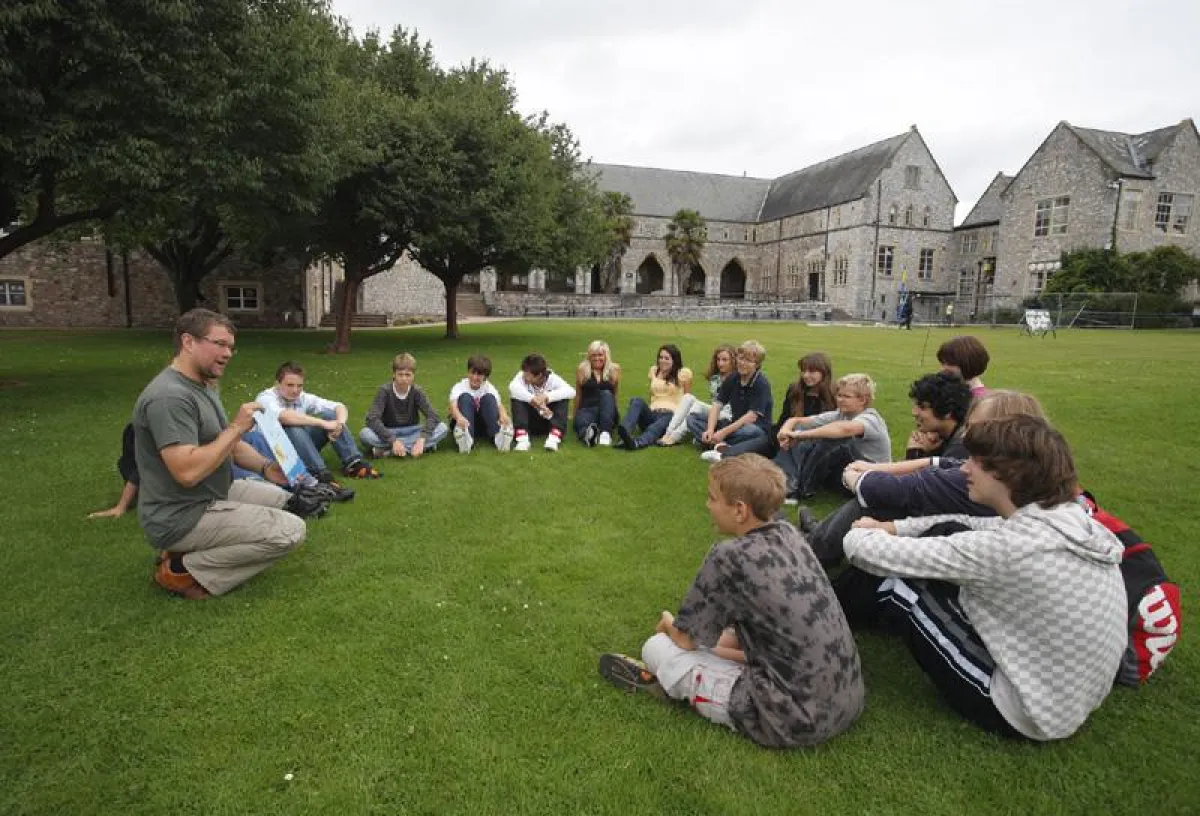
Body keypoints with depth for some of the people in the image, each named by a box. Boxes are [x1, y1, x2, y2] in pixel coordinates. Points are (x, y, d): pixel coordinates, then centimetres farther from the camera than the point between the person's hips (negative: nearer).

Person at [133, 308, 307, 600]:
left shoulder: (202, 385, 9)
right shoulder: (169, 396, -24)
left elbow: (226, 444, 14)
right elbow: (188, 472, -32)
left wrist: (266, 466, -5)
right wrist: (237, 427, -25)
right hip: (181, 518, -10)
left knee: (287, 498, 19)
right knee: (291, 531, -16)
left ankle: (190, 553, 11)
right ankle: (184, 569, -5)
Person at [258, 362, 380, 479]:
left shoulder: (303, 398, -2)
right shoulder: (266, 398, -17)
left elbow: (339, 407, -5)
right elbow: (283, 416, -40)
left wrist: (340, 424, -29)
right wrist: (323, 423, -43)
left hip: (303, 448, 5)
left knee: (329, 414, -12)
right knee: (292, 427, -35)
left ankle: (352, 463, -22)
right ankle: (320, 473, -40)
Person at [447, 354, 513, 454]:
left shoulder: (489, 388, -3)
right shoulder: (459, 387, -8)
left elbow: (499, 404, -21)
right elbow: (453, 405, -28)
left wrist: (503, 415, -46)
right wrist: (459, 417, -52)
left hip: (483, 425, 1)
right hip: (464, 423, -1)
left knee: (489, 398, -22)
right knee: (465, 397, -27)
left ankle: (498, 436, -40)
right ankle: (466, 439, -48)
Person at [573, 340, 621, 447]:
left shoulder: (614, 370, 8)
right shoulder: (582, 369, 8)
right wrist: (575, 415, 19)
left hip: (607, 412, 1)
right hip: (587, 409, -1)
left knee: (606, 394, -31)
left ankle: (605, 433, -47)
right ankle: (588, 433, -72)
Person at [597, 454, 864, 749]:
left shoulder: (728, 557, -19)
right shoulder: (789, 533, 1)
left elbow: (686, 639, -5)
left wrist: (669, 624, 16)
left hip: (794, 717, -8)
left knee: (657, 647, -1)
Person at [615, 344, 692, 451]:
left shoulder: (683, 373, 9)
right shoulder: (654, 371, 21)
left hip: (671, 415, -4)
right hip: (652, 414, 4)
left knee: (664, 420, -41)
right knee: (636, 401, -29)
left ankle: (638, 442, -71)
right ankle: (625, 432, -58)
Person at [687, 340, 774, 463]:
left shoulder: (762, 384, -16)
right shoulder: (732, 378, 1)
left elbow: (752, 416, -23)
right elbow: (717, 404, -5)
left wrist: (724, 432, -26)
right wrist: (710, 429, -22)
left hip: (755, 428, -6)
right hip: (734, 424, 6)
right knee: (692, 418, -7)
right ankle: (720, 444, -29)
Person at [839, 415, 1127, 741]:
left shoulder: (1012, 546, -31)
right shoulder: (1074, 520, -5)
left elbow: (888, 558, -22)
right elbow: (969, 527, 9)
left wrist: (859, 535, 0)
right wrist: (893, 527, 3)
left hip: (1027, 713, -8)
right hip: (1063, 695, 8)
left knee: (896, 587, -5)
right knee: (947, 532, 4)